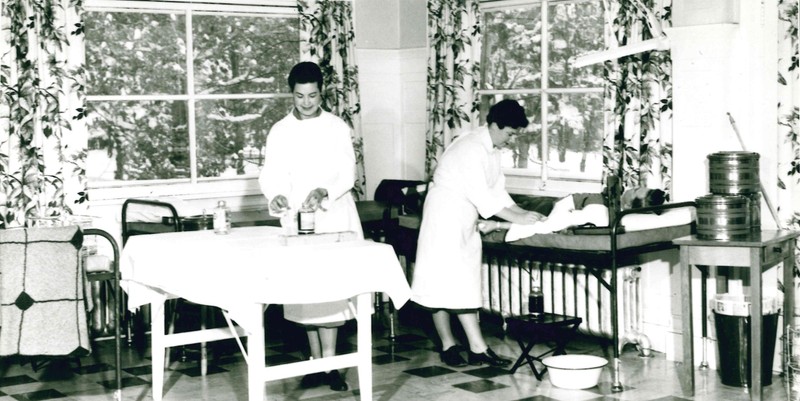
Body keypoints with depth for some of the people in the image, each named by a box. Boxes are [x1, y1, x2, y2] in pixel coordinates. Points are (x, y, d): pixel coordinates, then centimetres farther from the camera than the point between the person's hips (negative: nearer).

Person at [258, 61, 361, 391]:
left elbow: (347, 174, -4)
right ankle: (317, 362, 9)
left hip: (334, 216, -1)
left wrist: (324, 192, -23)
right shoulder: (280, 132, 5)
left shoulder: (338, 127, 2)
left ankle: (329, 362, -6)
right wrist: (275, 195, -24)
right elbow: (271, 175, -1)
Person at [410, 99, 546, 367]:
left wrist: (523, 212, -1)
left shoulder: (492, 150, 10)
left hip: (465, 219, 10)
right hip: (446, 215, -10)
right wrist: (517, 219, -22)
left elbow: (498, 192, 13)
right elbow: (481, 196, -24)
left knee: (463, 282, 7)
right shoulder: (471, 149, -21)